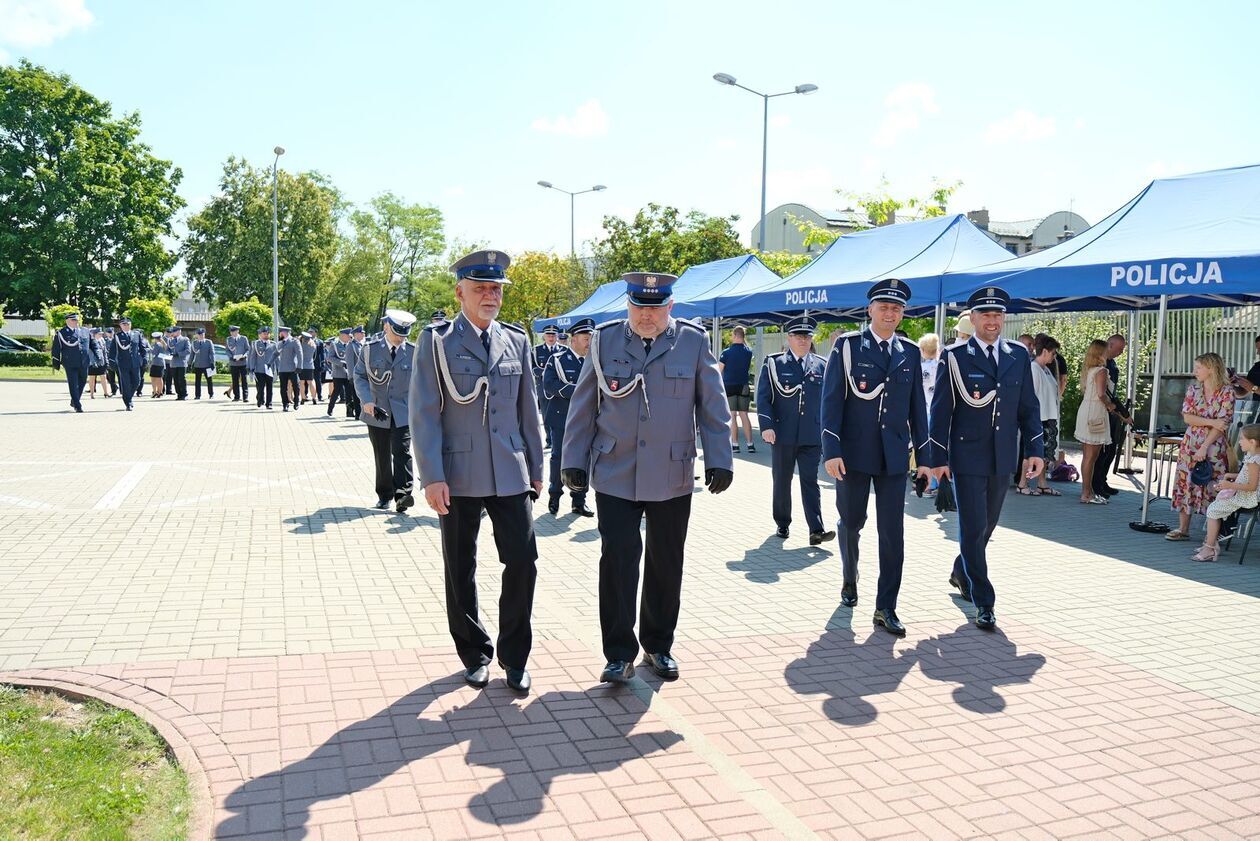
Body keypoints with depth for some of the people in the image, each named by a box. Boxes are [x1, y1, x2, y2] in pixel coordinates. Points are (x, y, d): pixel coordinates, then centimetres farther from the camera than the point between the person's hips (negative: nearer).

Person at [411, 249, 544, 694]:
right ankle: (475, 655, 26)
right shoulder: (436, 340, -2)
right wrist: (432, 478, -12)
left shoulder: (517, 341, 10)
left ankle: (514, 657, 15)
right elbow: (424, 413, -6)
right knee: (460, 572, 8)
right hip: (458, 476, -2)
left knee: (522, 561, -3)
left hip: (509, 473, 3)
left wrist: (535, 468, 12)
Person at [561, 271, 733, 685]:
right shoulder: (605, 339, 3)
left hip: (672, 478, 1)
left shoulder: (693, 341, 2)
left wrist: (719, 461, -1)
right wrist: (574, 460, 3)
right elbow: (583, 406, 6)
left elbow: (712, 406, 4)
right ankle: (620, 653, 8)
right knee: (617, 559, -5)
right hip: (614, 475, 0)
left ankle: (658, 646, 27)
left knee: (666, 564, 10)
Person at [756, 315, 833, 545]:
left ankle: (816, 530, -9)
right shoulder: (773, 363, 2)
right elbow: (763, 397, -3)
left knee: (810, 481, -4)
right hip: (782, 435, 0)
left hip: (812, 437, 1)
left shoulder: (821, 365, 9)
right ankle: (782, 524, 24)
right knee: (781, 481, 10)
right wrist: (766, 426, -14)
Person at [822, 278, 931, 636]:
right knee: (850, 523, 13)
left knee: (893, 533, -1)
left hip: (894, 456, 2)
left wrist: (924, 455, 8)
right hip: (854, 453, -2)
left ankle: (885, 608, 6)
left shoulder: (910, 352, 8)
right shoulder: (847, 345, -2)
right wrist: (831, 450, -14)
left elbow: (917, 406, 10)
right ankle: (850, 580, 39)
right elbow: (832, 400, -7)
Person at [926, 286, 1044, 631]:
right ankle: (984, 603, 4)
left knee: (986, 527, 16)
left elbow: (1028, 406, 10)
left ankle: (961, 573, 40)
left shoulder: (1019, 355, 7)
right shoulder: (955, 357, -5)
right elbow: (941, 410, -6)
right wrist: (937, 457, -9)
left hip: (1003, 459, 5)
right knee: (973, 530, -4)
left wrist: (1035, 449, 3)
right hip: (967, 457, -4)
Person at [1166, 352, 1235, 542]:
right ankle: (1183, 528, 12)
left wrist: (1204, 447, -18)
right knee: (1185, 483, 4)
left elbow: (1223, 424, -12)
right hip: (1191, 444, 4)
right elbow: (1187, 417, -2)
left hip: (1215, 446, -4)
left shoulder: (1227, 391, -7)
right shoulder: (1193, 389, 5)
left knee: (1213, 487, -5)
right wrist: (1211, 422, -16)